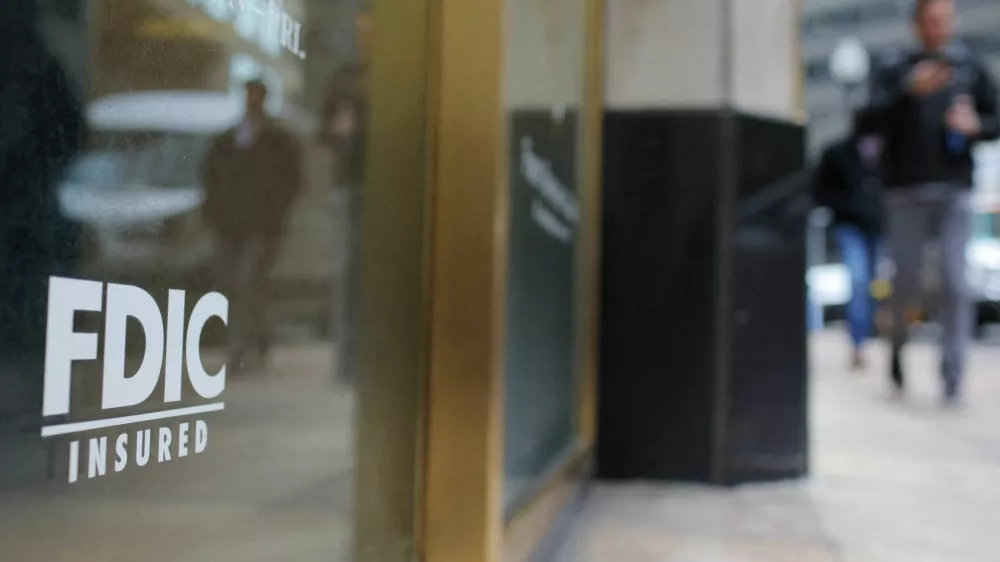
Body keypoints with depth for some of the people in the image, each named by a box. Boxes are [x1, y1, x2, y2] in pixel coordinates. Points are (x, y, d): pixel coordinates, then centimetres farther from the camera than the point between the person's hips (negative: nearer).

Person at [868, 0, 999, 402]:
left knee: (955, 283, -6)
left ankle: (952, 376, -2)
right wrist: (911, 91, -24)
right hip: (907, 192, -1)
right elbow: (876, 115, -8)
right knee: (906, 282, 2)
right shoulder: (895, 70, 7)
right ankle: (898, 346, 29)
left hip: (955, 191, 1)